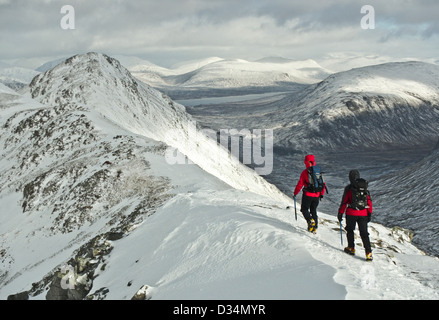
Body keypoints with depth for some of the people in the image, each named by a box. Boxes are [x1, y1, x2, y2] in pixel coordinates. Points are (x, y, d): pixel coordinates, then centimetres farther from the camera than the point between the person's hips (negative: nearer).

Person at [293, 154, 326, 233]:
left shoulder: (305, 172, -9)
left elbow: (300, 184, -8)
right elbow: (323, 183, 8)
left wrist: (295, 193, 5)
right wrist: (322, 194, 19)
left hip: (307, 195, -4)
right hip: (317, 195, 4)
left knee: (304, 209, 8)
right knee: (314, 211, 16)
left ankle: (310, 220, -18)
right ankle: (315, 227, 13)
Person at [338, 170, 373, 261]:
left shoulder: (348, 188, -4)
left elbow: (344, 202, -4)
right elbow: (369, 201, 7)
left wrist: (340, 213, 3)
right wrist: (370, 213, 14)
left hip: (351, 213, -3)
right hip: (363, 214, 3)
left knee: (350, 230, 19)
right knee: (364, 233, 4)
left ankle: (351, 248, 21)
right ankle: (368, 253, -6)